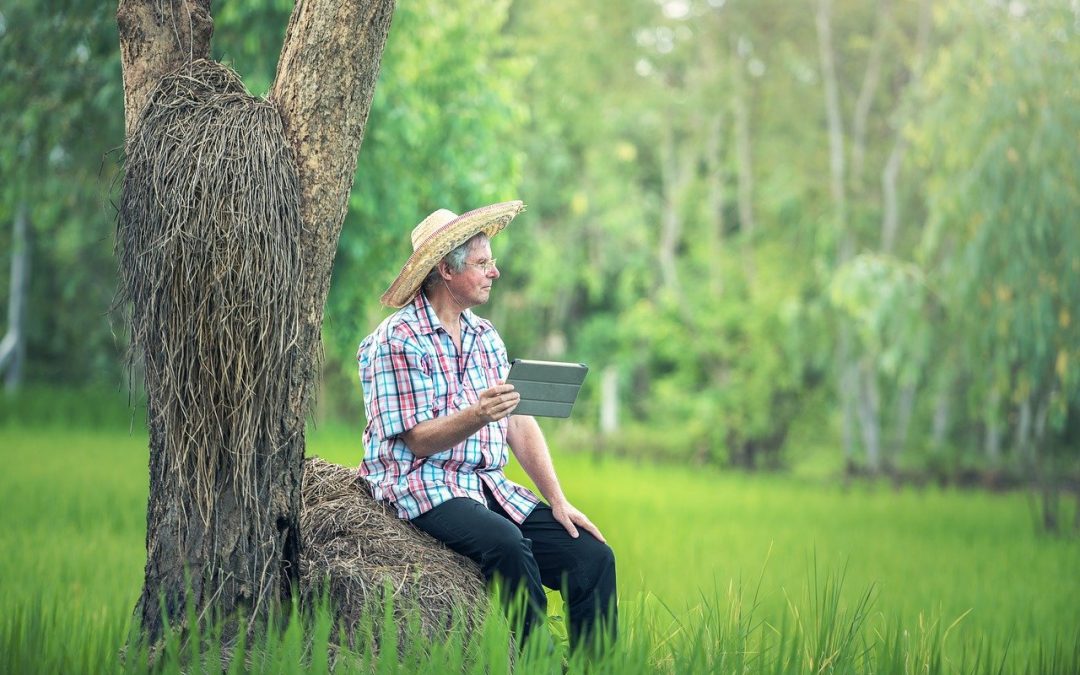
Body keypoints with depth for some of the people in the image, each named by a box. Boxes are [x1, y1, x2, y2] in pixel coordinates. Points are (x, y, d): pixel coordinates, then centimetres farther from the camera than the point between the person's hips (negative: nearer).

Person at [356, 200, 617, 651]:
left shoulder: (485, 336, 15)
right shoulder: (399, 339, -7)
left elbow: (521, 425, 12)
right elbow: (420, 441, -13)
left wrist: (558, 501, 1)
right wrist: (478, 416, -31)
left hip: (490, 487, 7)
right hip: (425, 487, -7)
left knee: (593, 556, -13)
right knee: (507, 543, -35)